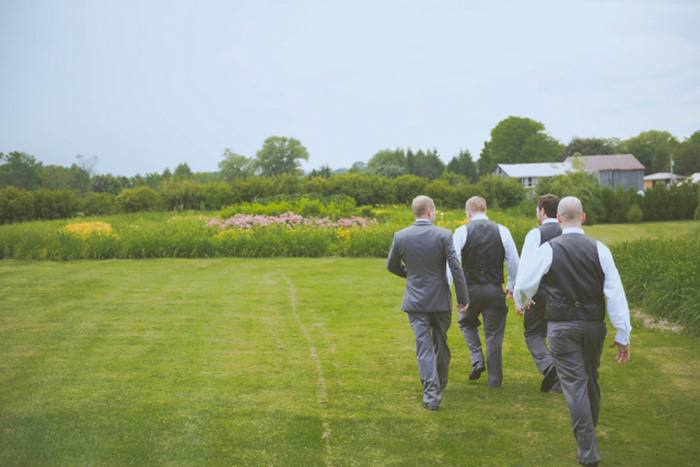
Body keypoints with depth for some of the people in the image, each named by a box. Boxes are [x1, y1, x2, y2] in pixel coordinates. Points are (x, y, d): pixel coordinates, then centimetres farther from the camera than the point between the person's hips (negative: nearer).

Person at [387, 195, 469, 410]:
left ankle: (431, 394, -8)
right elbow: (455, 268, -12)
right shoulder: (443, 235, -10)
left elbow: (391, 266, 10)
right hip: (440, 300, 0)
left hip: (415, 301, 0)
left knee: (424, 347, 0)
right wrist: (463, 298, -5)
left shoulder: (400, 236, -3)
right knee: (440, 343, 20)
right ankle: (440, 384, 36)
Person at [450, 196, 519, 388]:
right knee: (494, 335, 10)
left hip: (470, 288, -1)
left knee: (466, 322, 26)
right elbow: (514, 262, 6)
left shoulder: (462, 232, -5)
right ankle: (495, 380, 14)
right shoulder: (502, 231, 1)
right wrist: (512, 286, 20)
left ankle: (477, 359, 7)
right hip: (494, 289, 1)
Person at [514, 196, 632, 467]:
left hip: (562, 327, -3)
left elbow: (523, 284, -3)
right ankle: (589, 432, 39)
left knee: (574, 384, -1)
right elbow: (616, 293, -5)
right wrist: (623, 335, -1)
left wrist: (521, 303, 22)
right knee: (591, 380, 20)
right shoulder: (599, 249, -2)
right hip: (594, 325, 3)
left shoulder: (548, 249, -7)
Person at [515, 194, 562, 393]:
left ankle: (547, 364, -18)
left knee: (533, 333, 8)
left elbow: (526, 266, -14)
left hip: (540, 291, -4)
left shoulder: (536, 234, -8)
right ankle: (560, 381, 13)